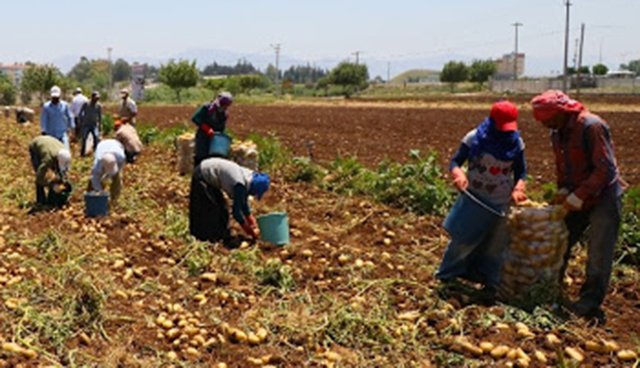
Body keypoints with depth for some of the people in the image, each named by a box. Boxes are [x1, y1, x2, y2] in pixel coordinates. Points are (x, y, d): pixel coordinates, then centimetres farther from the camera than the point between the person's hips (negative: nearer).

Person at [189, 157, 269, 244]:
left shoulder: (248, 177, -5)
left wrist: (253, 224, 6)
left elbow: (244, 204, 8)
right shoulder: (240, 185, -30)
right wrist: (249, 231, -18)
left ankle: (220, 236, 21)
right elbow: (236, 210, -27)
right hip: (202, 177, -9)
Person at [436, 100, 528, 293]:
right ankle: (446, 277, 24)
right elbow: (455, 161, -8)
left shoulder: (516, 143, -4)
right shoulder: (474, 138, -13)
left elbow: (521, 171, 2)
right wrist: (458, 174, -30)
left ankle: (490, 283, 28)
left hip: (499, 204, 3)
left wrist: (519, 187, -18)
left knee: (494, 244, 12)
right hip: (473, 199, -2)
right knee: (463, 239, 5)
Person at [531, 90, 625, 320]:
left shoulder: (592, 126, -22)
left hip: (603, 198, -8)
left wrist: (579, 196, -24)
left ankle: (590, 304, 7)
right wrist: (562, 190, -3)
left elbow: (605, 169, -24)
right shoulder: (558, 133, 5)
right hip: (575, 199, 8)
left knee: (599, 256, -3)